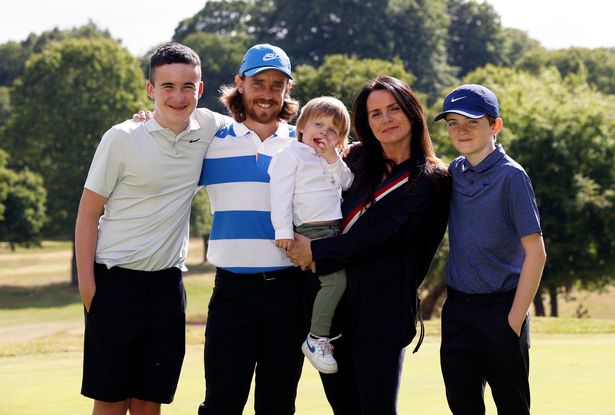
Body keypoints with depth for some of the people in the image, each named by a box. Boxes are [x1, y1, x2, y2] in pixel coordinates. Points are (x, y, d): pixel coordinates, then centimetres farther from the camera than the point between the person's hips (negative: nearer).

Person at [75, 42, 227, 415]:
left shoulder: (208, 129, 0)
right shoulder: (122, 139, -9)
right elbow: (88, 212, -3)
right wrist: (86, 282, -7)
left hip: (167, 283, 3)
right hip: (115, 279, -3)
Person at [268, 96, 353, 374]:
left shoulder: (332, 161, 22)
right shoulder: (291, 155, -2)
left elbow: (347, 184, 13)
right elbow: (281, 193, -10)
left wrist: (334, 159, 0)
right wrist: (283, 231, -18)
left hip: (335, 231, 9)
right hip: (311, 231, -8)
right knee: (335, 279, -20)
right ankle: (316, 339, -14)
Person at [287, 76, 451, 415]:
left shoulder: (431, 180, -2)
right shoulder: (355, 160, 13)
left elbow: (388, 235, -13)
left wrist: (317, 252, -12)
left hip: (383, 308, -5)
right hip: (331, 300, 5)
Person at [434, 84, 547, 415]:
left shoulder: (511, 176, -11)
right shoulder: (454, 172, 7)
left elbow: (535, 253, -13)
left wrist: (515, 320, -15)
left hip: (499, 310, -6)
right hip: (456, 310, 6)